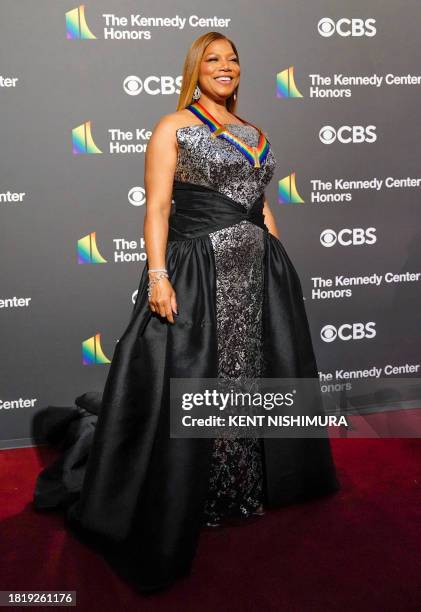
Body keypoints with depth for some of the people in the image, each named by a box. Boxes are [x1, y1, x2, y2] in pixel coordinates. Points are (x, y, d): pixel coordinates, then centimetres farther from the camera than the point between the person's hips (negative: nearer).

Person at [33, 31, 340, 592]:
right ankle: (195, 501, 20)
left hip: (259, 272, 7)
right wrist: (158, 275, -21)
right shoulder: (173, 127, -1)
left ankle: (252, 487, 31)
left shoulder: (254, 134, 17)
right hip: (199, 272, -6)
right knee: (191, 389, 0)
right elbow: (157, 207, -9)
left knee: (259, 379, 12)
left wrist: (280, 266, 14)